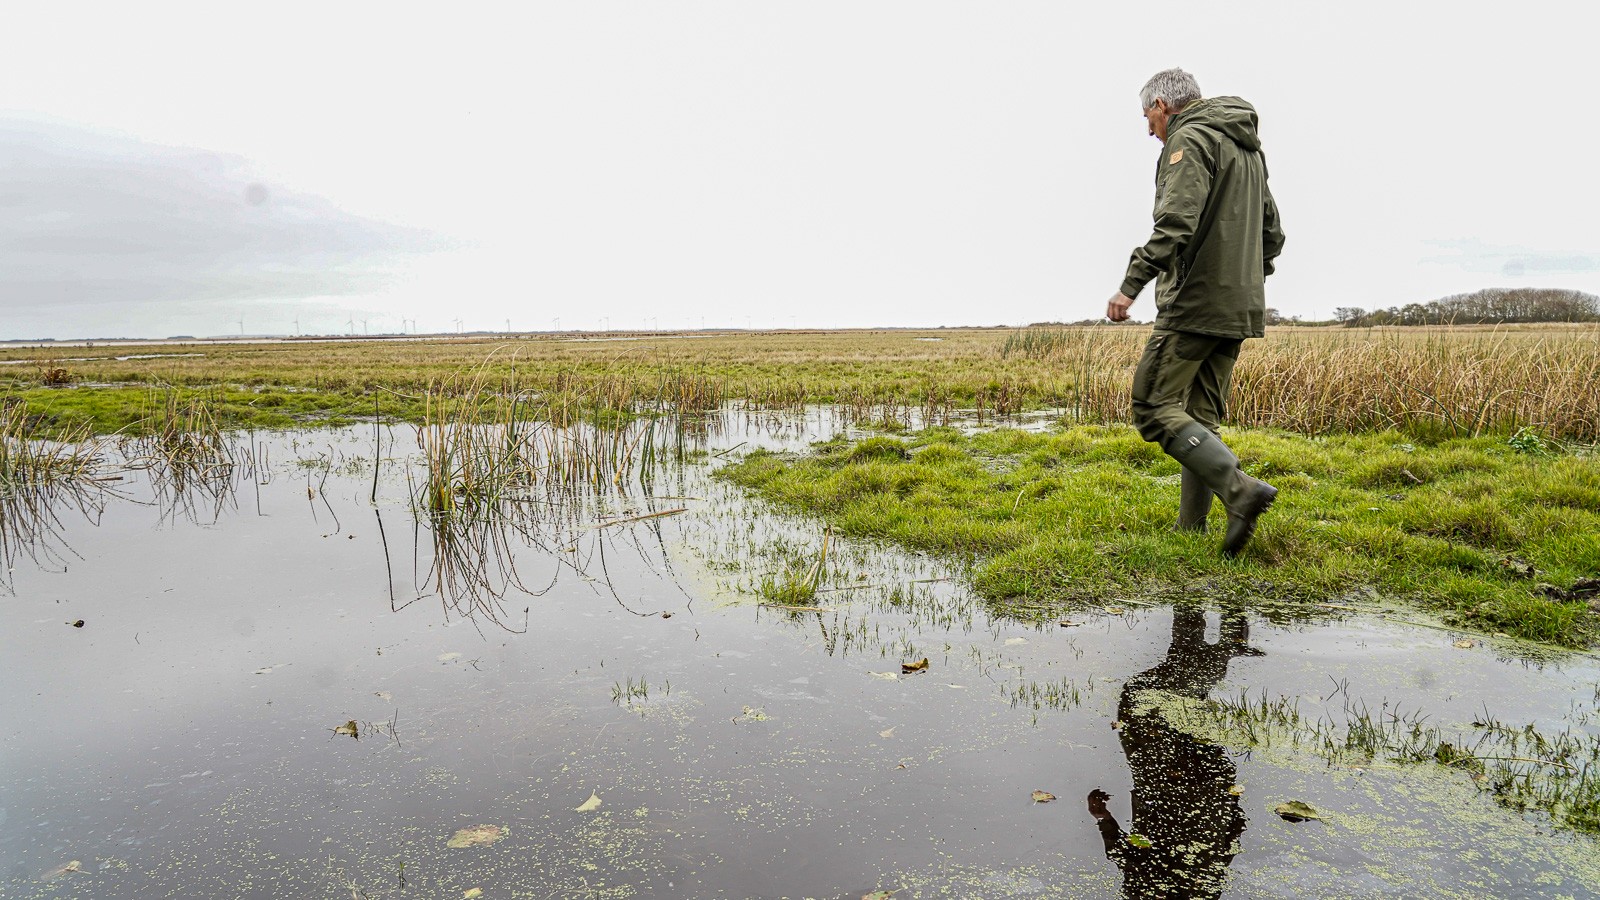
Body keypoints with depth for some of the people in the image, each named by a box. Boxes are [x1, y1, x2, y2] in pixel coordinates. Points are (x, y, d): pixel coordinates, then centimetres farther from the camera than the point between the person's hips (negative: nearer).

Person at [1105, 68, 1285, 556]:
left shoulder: (1190, 140, -7)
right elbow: (1272, 233, 26)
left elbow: (1176, 223, -24)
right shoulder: (1247, 148, 23)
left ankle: (1240, 488, -22)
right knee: (1199, 418, 10)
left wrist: (1131, 285, -28)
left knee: (1154, 408, -10)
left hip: (1197, 302, -9)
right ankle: (1190, 529, 12)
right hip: (1240, 309, 10)